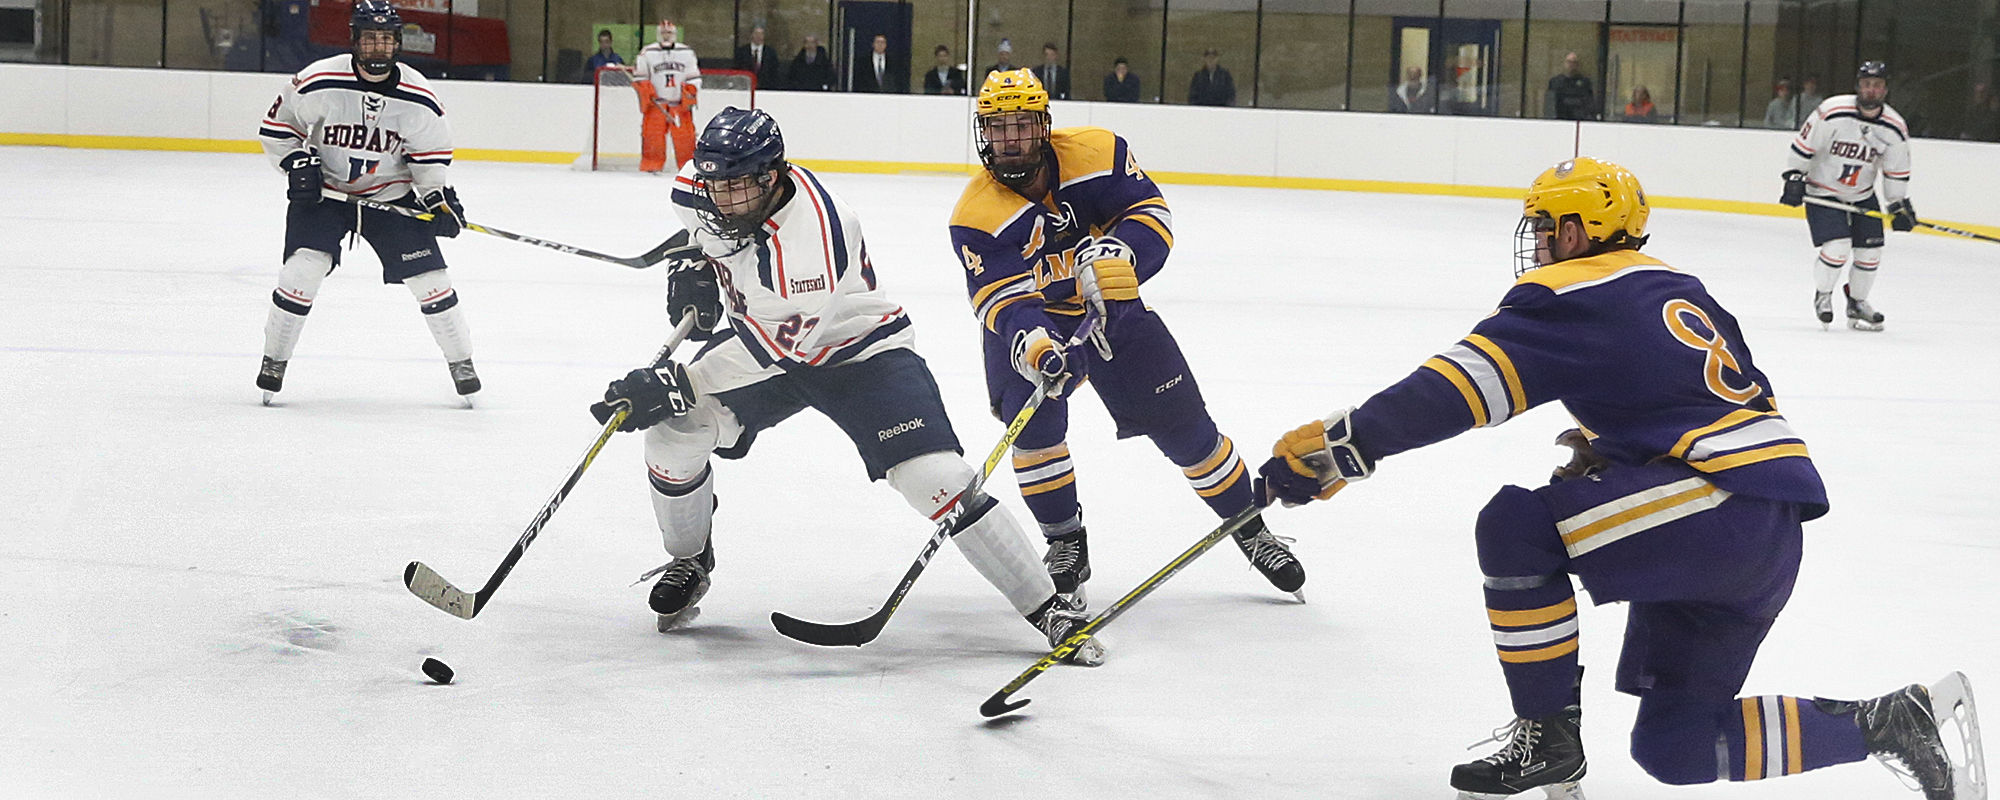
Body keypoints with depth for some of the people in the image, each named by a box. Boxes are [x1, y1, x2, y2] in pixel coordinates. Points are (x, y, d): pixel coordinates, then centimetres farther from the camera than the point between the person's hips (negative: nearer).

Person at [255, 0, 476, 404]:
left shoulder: (418, 96, -11)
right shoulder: (318, 82, -18)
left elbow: (430, 155, 2)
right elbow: (276, 126, -4)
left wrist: (438, 197, -11)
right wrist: (297, 162, -17)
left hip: (391, 194, 2)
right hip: (322, 190, -2)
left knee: (428, 275, -4)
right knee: (304, 267, -19)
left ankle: (461, 361, 13)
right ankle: (274, 359, -1)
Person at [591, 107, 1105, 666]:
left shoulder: (814, 236, -37)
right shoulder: (702, 186, -14)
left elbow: (775, 347, -35)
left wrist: (676, 382, -38)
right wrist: (697, 267, -2)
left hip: (860, 351, -6)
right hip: (761, 333, 6)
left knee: (934, 478, -21)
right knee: (675, 429, -16)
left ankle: (1046, 608, -11)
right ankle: (689, 561, 12)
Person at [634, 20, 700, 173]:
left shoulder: (686, 53, 9)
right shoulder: (647, 53, 4)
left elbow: (694, 78, 10)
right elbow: (639, 78, 6)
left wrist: (690, 96, -1)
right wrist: (647, 94, -6)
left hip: (680, 103, 1)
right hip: (656, 103, -1)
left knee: (685, 135, -3)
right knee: (653, 133, -8)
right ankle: (651, 164, -4)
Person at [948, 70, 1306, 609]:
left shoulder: (1095, 152, -18)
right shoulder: (977, 215, -21)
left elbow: (1150, 212, -16)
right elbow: (1001, 299, -29)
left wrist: (1118, 252, -37)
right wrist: (1029, 342, -49)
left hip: (1114, 310, 2)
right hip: (1030, 324, -1)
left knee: (1184, 427, 4)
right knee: (1034, 420, -26)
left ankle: (1249, 529, 24)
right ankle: (1066, 545, -5)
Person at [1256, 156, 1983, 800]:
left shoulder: (1573, 293, -6)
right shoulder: (1673, 289, 23)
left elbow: (1458, 386, -15)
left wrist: (1342, 444, -12)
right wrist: (1603, 449, 22)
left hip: (1725, 503, -9)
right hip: (1770, 536, 9)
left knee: (1515, 525, -13)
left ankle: (1546, 736, -5)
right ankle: (1887, 722, 11)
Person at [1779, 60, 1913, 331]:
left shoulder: (1895, 128, -9)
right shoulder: (1833, 112, -22)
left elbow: (1897, 172, 2)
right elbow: (1802, 145, -13)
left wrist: (1900, 206, -1)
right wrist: (1794, 179, -15)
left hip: (1863, 196, 5)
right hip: (1822, 190, -5)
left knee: (1870, 251, 2)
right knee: (1837, 246, -18)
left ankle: (1857, 303, 25)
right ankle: (1822, 295, 7)